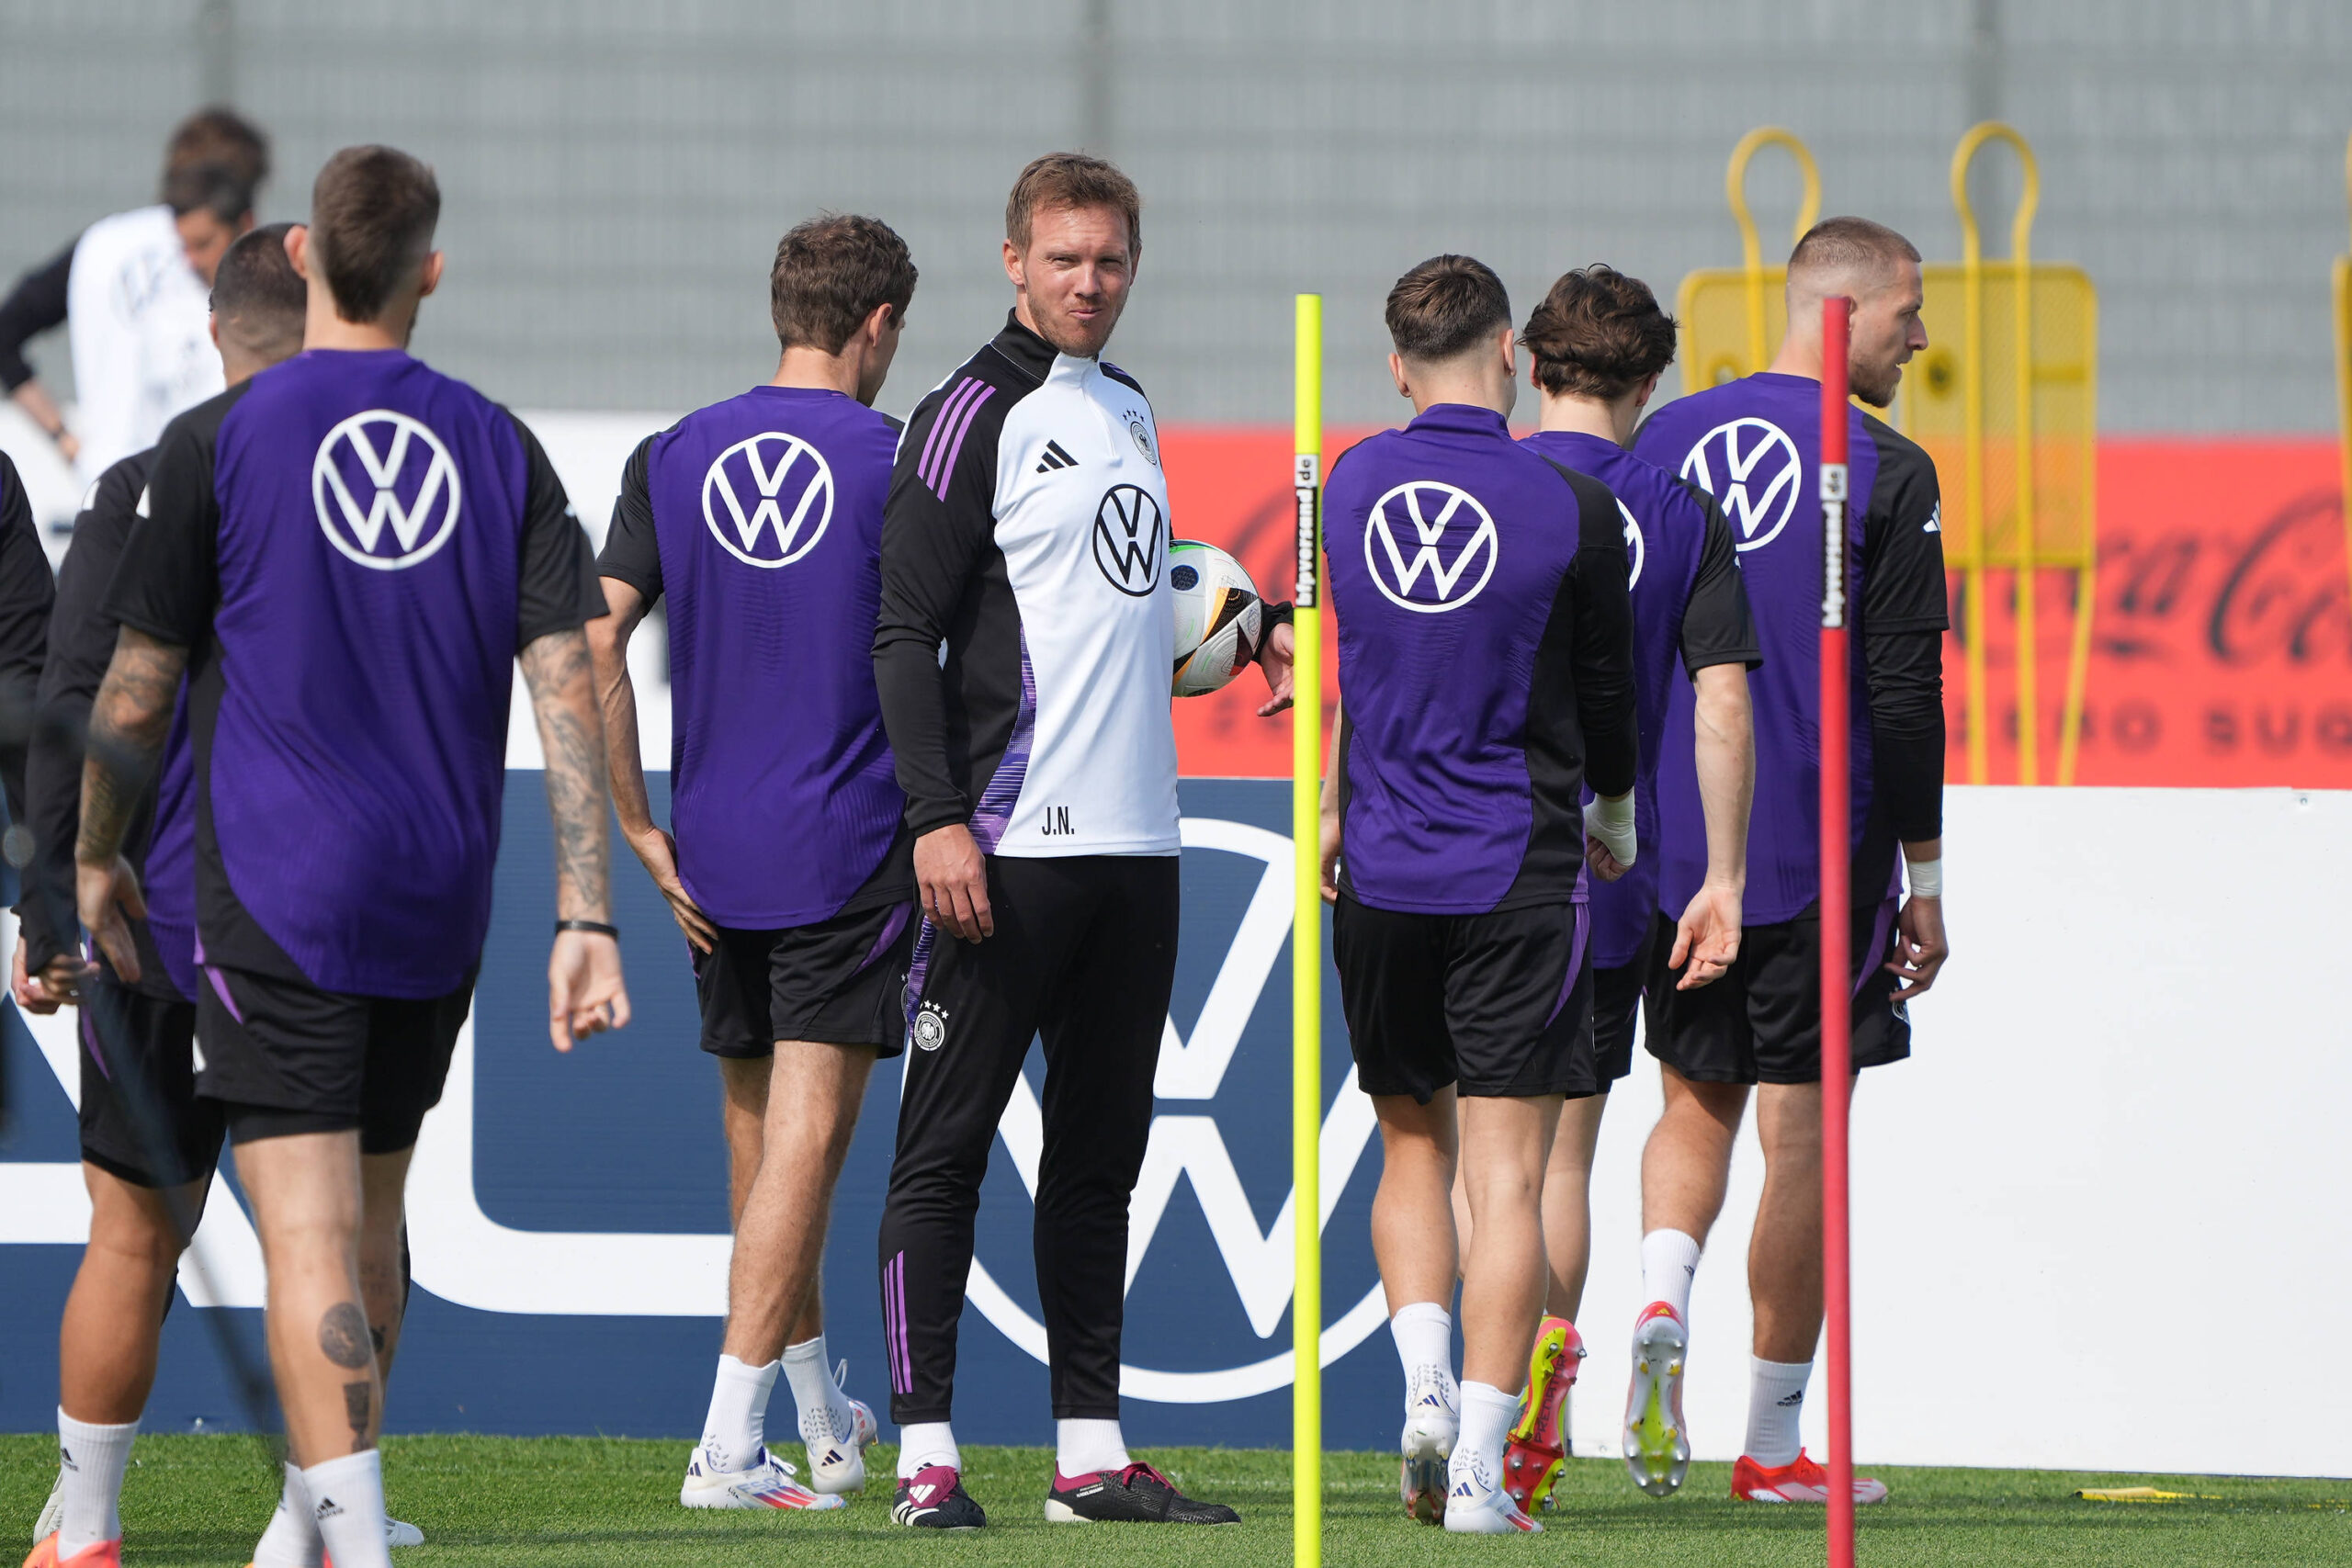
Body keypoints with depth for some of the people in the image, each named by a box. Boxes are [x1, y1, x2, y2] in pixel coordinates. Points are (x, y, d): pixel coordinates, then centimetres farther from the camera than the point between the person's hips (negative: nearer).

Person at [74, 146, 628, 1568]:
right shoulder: (500, 449, 4)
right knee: (373, 1219, 21)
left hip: (276, 896, -4)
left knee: (310, 1241, -9)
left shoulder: (221, 441, -6)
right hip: (438, 910, 4)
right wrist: (587, 919, -4)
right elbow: (569, 688, -3)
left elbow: (135, 695, 0)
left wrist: (97, 862, 16)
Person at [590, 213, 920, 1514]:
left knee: (760, 1137, 15)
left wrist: (640, 831, 2)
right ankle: (731, 1444, -12)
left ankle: (824, 1422, 30)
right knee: (806, 1137, -4)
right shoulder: (896, 464, -7)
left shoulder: (675, 458, 4)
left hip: (713, 860, 5)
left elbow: (593, 643, -2)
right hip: (849, 858, -4)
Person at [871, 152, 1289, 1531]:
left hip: (1135, 841, 8)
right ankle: (926, 1452, -5)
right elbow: (908, 630, -11)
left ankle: (1091, 1448, 13)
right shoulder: (977, 412, -6)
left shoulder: (1131, 410, 17)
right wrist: (937, 819, -19)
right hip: (1010, 842, -8)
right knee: (946, 1147, -5)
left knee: (1100, 1155, 10)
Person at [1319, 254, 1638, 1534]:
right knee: (1506, 1173, -1)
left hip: (1380, 875, 3)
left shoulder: (1350, 488, 1)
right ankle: (1479, 1468, -6)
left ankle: (1425, 1380, -2)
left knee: (1414, 1148, 18)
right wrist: (1615, 821, 25)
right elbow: (1606, 694, 6)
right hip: (1518, 875, -3)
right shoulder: (1574, 510, -6)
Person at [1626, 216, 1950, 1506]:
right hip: (1817, 860, -4)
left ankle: (1662, 1301, -9)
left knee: (1696, 1099, 19)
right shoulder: (1885, 476, -8)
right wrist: (1924, 884, -1)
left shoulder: (1663, 443, 7)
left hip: (1669, 855, 4)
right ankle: (1772, 1440, 5)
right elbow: (1905, 697, -9)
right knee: (1799, 1134, 2)